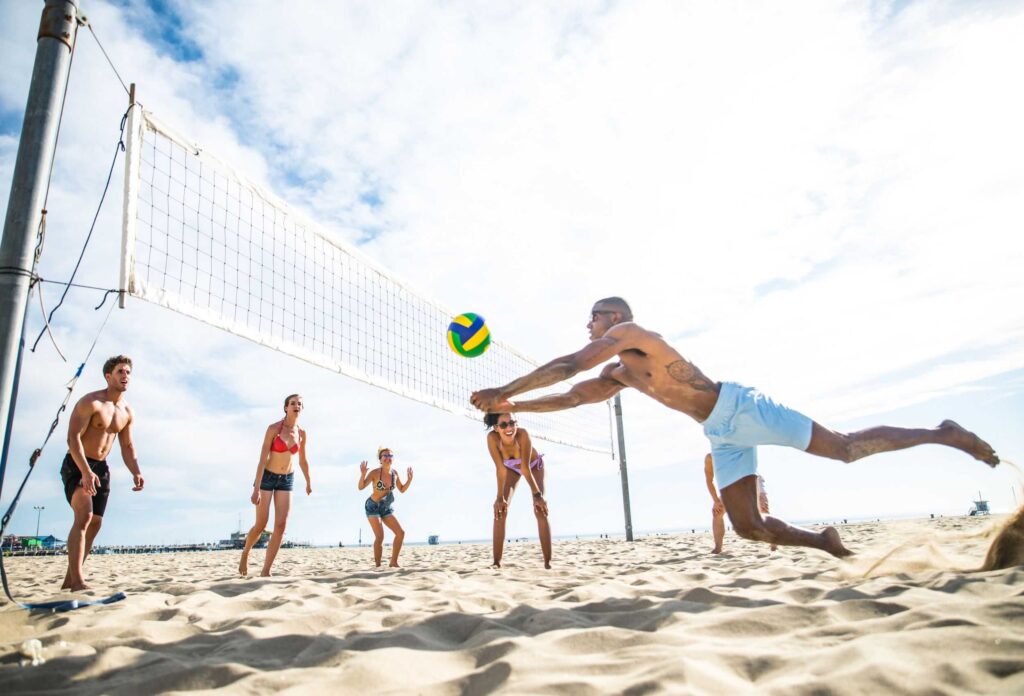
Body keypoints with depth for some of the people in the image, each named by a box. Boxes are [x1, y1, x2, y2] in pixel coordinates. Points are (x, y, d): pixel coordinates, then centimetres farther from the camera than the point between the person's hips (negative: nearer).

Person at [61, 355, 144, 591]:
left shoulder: (127, 412, 7)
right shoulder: (91, 402, -15)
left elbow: (127, 446, 12)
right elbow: (73, 437, -22)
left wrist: (136, 472, -4)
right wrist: (86, 471, -34)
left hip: (101, 467, 8)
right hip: (76, 465, -7)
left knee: (95, 523, 5)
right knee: (84, 515, -22)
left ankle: (69, 579, 15)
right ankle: (77, 581, -25)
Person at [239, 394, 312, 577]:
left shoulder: (302, 434, -2)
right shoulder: (273, 428, -17)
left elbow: (303, 461, 12)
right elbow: (262, 459, -20)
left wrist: (309, 482, 22)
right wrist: (256, 489, -24)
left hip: (287, 480, 4)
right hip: (267, 477, -4)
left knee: (281, 525, -9)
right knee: (261, 525, -1)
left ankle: (265, 572, -3)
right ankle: (245, 553, 31)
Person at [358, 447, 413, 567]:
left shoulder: (394, 473, -2)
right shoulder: (375, 472, -18)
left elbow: (402, 490, 11)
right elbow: (361, 487, -22)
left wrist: (409, 479, -5)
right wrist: (363, 474, -38)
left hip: (386, 508, 6)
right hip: (372, 507, -6)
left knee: (401, 533, -2)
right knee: (380, 537, -16)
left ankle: (393, 562, 9)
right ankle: (377, 566, -5)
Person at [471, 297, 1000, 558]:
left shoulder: (629, 332, -12)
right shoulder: (618, 374, 16)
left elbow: (569, 367, -23)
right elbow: (571, 397, 15)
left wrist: (504, 389, -19)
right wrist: (513, 407, 8)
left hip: (739, 408, -8)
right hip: (721, 434, 8)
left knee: (847, 449, -4)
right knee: (747, 526, 3)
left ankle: (941, 433, 14)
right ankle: (824, 540, 22)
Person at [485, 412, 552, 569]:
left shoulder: (523, 434, -41)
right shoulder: (492, 437, -36)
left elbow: (526, 468, -37)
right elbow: (500, 469, -32)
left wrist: (537, 495, -36)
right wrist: (500, 497, -33)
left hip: (533, 464, -2)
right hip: (511, 467, 2)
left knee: (540, 510, -11)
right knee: (500, 510, -10)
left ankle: (548, 561, -6)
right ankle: (497, 562, -5)